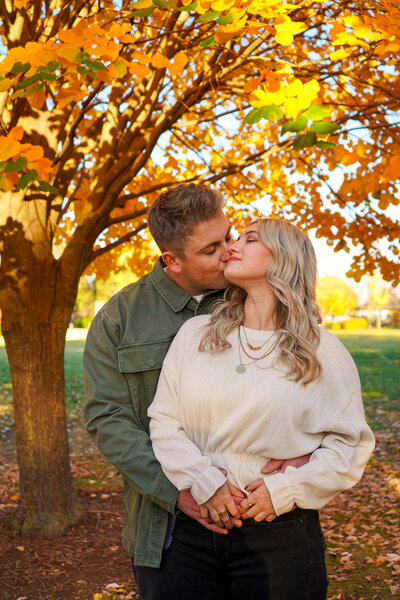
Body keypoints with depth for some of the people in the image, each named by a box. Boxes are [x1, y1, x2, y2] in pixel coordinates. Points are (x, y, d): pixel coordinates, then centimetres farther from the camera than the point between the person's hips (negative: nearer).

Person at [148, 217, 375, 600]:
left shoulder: (323, 351, -1)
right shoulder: (195, 333, 5)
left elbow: (350, 443, -1)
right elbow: (164, 420, 2)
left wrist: (286, 489, -12)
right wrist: (203, 482, -10)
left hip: (280, 534, -2)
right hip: (197, 522, 2)